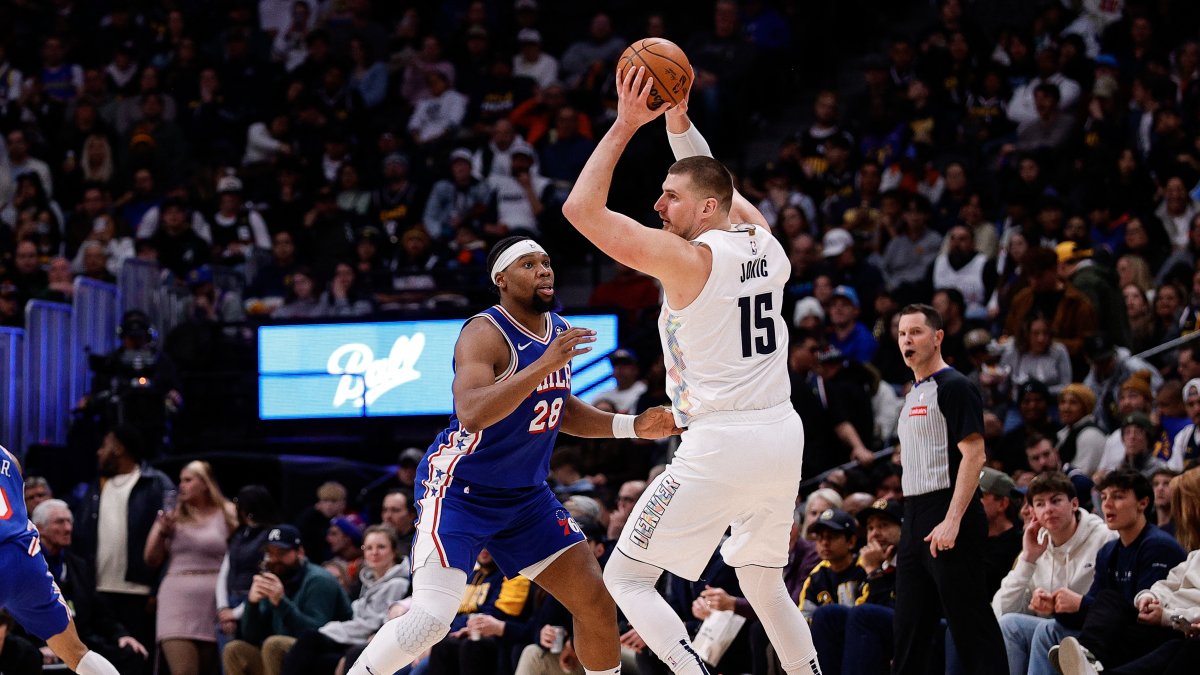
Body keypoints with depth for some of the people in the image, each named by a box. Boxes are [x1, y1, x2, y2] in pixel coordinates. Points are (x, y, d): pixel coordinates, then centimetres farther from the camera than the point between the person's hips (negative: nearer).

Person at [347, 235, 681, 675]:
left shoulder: (560, 332, 6)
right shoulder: (486, 334, -21)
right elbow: (472, 414, -37)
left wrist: (633, 426, 9)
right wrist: (545, 364, -41)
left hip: (525, 495, 8)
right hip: (459, 488, -8)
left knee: (595, 602, 4)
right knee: (432, 619, -21)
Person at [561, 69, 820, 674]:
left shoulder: (688, 259, -13)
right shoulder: (764, 243, 7)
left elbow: (581, 209, -12)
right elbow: (713, 181, 28)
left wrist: (625, 126, -8)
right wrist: (677, 122, 19)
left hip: (720, 444, -8)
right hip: (783, 437, 8)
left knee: (625, 576, -1)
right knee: (763, 582, 24)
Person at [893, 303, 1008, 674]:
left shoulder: (954, 387, -9)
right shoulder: (914, 394, 19)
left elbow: (973, 455, -17)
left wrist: (952, 521, -24)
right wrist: (913, 523, 18)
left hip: (949, 518, -9)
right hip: (915, 519, 9)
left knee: (970, 622, -9)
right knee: (909, 626, 10)